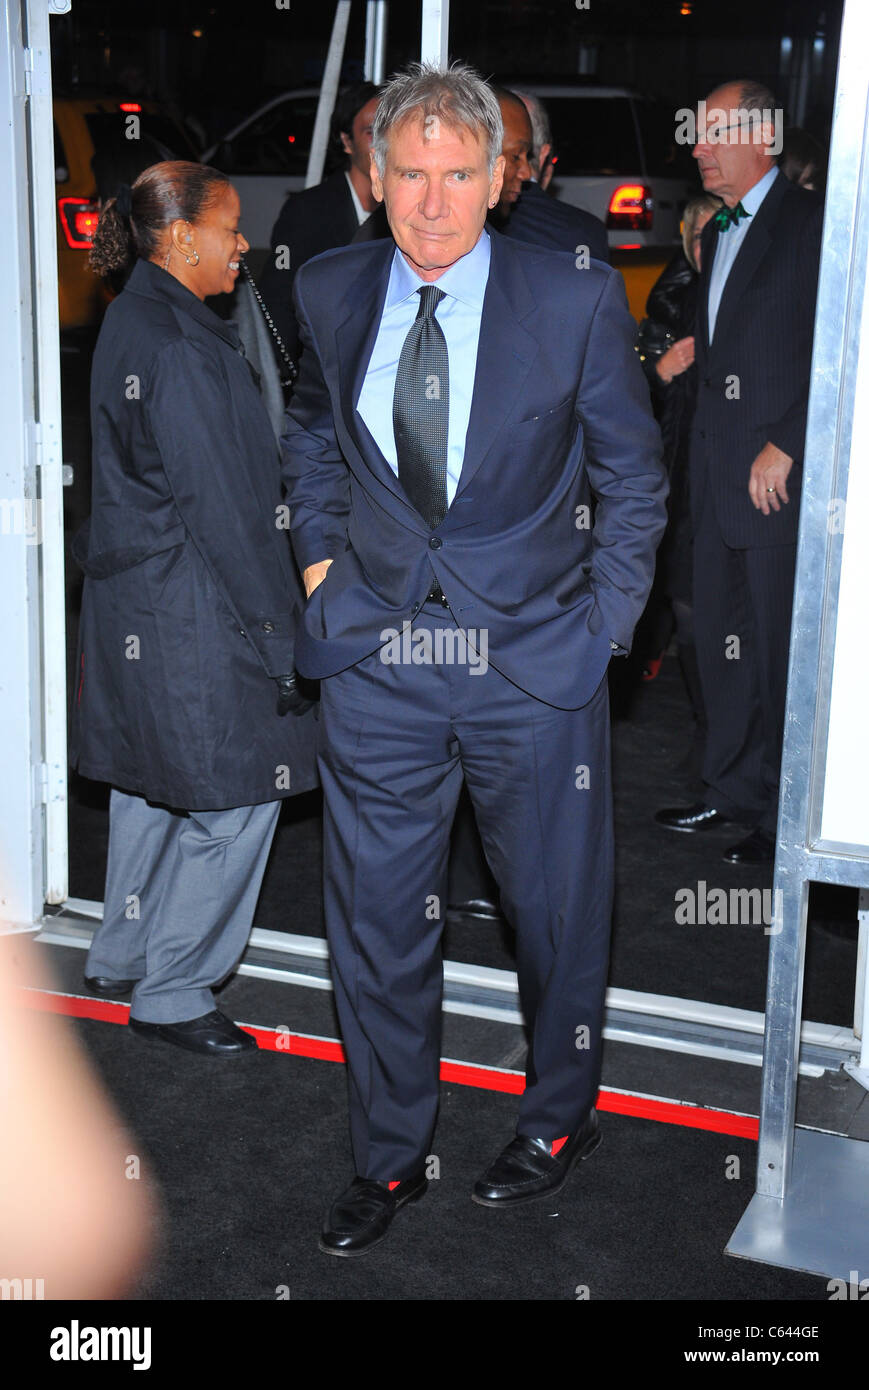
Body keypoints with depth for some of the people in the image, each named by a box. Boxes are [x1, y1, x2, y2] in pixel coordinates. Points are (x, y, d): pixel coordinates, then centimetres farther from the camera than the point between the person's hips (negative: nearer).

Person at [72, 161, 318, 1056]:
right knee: (232, 798, 0)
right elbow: (215, 501, -20)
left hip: (135, 602, 11)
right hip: (192, 611, -11)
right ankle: (169, 993, 12)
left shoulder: (133, 320, 12)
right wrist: (272, 621, -14)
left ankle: (121, 958, 36)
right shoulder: (178, 345, -20)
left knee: (154, 783, 21)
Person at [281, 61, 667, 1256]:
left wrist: (602, 623, -3)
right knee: (375, 914, 9)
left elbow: (634, 477, 2)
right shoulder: (329, 294, 2)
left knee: (557, 910, 13)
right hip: (378, 662, 2)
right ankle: (390, 1156, 30)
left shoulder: (579, 302, -7)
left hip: (535, 662, -2)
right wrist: (319, 554, 10)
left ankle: (559, 1118, 40)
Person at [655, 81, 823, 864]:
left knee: (781, 646, -1)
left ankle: (784, 816, 9)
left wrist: (784, 446, -17)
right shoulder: (716, 234, 19)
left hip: (780, 472, -8)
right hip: (719, 471, 8)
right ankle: (732, 787, 26)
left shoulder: (810, 222, -7)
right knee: (721, 636, 12)